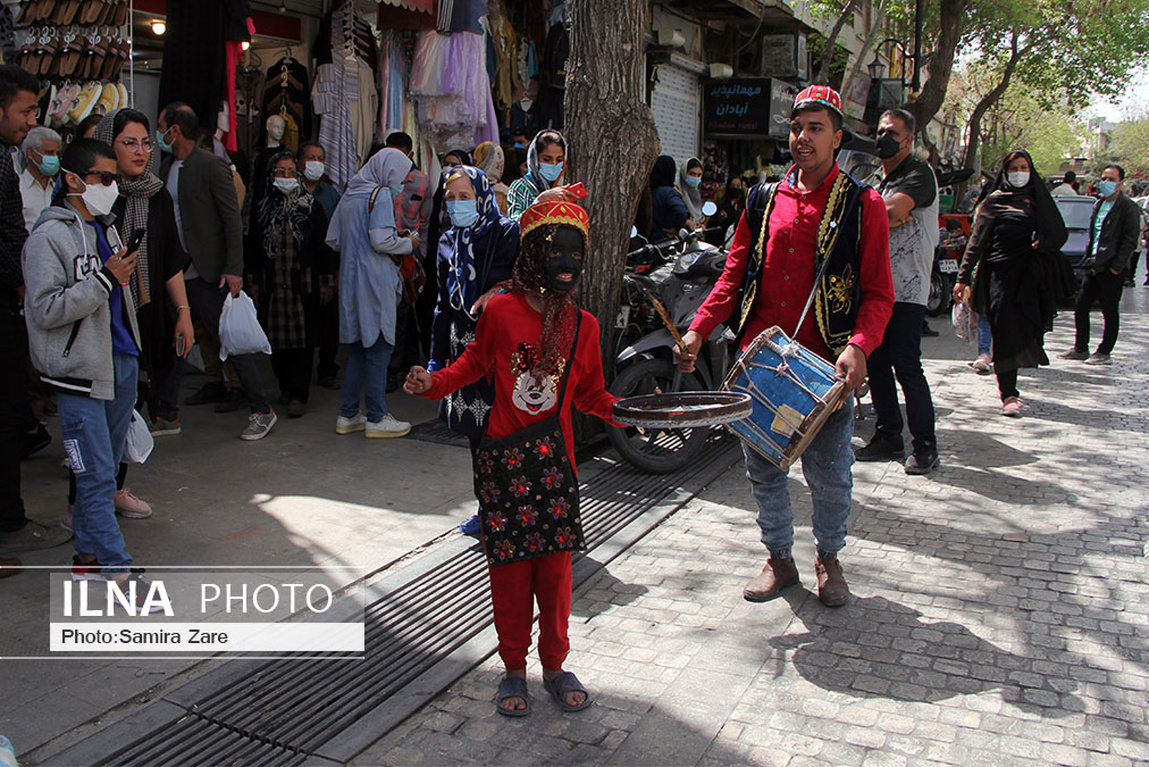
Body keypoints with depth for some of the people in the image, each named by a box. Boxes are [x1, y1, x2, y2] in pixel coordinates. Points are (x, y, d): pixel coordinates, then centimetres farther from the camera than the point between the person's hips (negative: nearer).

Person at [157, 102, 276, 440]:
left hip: (207, 275, -8)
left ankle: (262, 411, 6)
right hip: (174, 273, 8)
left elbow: (233, 220, -12)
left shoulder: (212, 166, -10)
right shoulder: (167, 168, 13)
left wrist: (233, 269, -18)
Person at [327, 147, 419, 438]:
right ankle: (377, 419, 4)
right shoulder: (381, 195, -10)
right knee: (378, 347, -1)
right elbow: (381, 240, -20)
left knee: (358, 347, 15)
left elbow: (332, 239, 15)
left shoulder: (350, 194, 13)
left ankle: (348, 415, 19)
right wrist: (408, 243, -4)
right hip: (375, 281, -8)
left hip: (351, 279, 8)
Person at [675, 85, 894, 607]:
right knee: (762, 466, 11)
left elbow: (878, 292, -3)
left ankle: (828, 558, 31)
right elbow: (734, 275, 11)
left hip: (825, 365, -3)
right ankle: (779, 558, 31)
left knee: (829, 474, 4)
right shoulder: (763, 200, 12)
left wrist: (859, 347, -21)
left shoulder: (862, 206, 1)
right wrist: (698, 329, -3)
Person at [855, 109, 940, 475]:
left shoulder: (919, 173, -4)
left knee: (906, 366, -10)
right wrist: (891, 219, -7)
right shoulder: (878, 180, 22)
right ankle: (888, 437, 20)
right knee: (876, 364, 8)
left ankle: (925, 445, 0)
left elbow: (894, 207, -23)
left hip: (906, 289, -8)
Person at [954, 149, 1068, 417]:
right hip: (1001, 273, -4)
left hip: (1030, 276, 4)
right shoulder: (994, 201, 3)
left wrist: (1044, 241, -10)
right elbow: (976, 241, -1)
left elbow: (1059, 234, 13)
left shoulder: (1040, 199, 14)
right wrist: (963, 278, -7)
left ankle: (1009, 387, 18)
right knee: (1006, 333, -10)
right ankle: (1008, 395, -10)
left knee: (1024, 330, 3)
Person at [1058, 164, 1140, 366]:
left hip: (1112, 269, -8)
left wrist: (1116, 266, -15)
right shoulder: (1098, 205, 15)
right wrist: (1088, 258, 13)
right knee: (1080, 306, 8)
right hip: (1093, 266, 8)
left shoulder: (1128, 208, -8)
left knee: (1110, 312, 0)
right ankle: (1080, 348, 20)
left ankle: (1104, 353, 8)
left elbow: (1131, 240, -11)